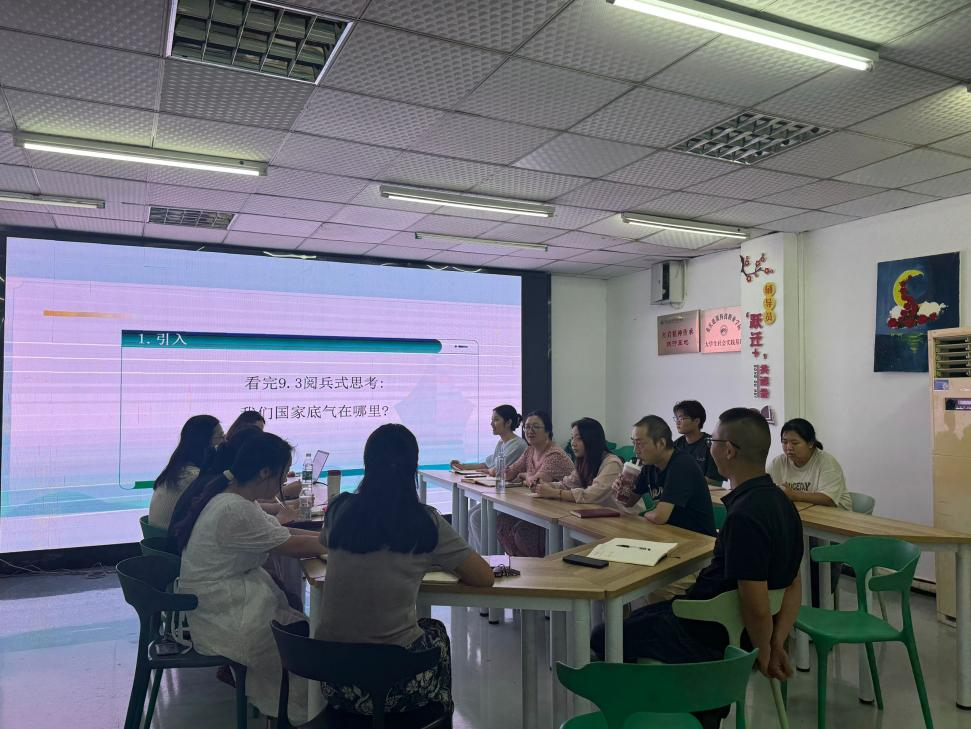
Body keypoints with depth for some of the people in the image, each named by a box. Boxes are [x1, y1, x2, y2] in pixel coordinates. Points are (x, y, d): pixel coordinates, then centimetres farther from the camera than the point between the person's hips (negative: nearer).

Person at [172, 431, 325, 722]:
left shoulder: (233, 497, 5)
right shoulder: (235, 511, -26)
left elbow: (281, 531, 8)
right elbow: (290, 546, -19)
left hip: (217, 601, 9)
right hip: (218, 619, -9)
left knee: (293, 609, 1)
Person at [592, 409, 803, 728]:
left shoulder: (744, 516, -31)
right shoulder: (780, 502, -1)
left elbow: (756, 608, -28)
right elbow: (793, 585, 5)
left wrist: (764, 655, -9)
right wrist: (777, 645, -2)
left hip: (709, 637, -9)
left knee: (603, 639, 8)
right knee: (641, 616, 29)